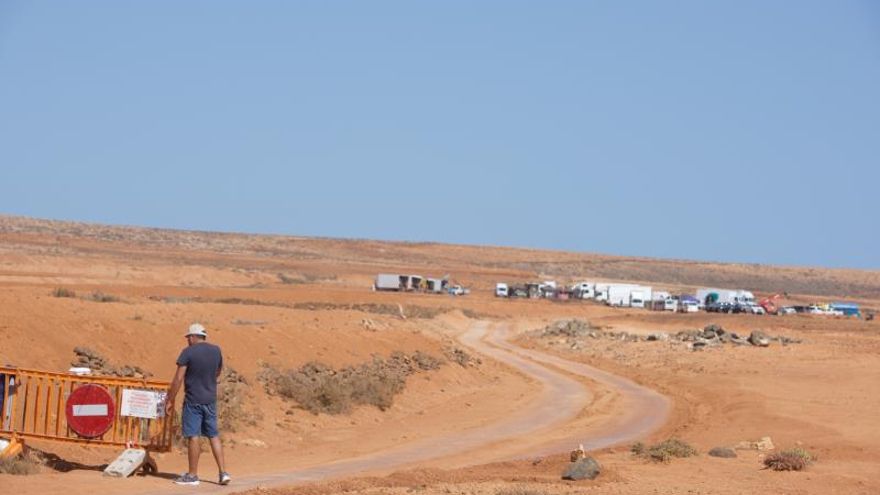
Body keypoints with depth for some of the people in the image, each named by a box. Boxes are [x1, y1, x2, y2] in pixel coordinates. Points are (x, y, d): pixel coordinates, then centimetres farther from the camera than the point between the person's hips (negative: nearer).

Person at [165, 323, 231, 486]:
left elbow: (178, 378, -13)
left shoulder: (188, 352, -11)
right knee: (214, 436, 11)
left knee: (193, 437, 0)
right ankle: (223, 473, 8)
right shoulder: (216, 350, 5)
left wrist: (170, 400, -7)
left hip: (193, 401, -5)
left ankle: (192, 475, 4)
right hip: (210, 400, 5)